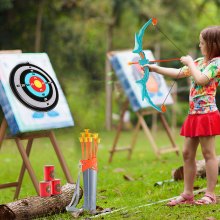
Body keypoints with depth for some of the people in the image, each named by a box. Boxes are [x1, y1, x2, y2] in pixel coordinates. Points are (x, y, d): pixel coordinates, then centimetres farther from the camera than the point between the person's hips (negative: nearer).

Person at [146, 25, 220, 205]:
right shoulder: (199, 62, 16)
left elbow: (200, 79, -21)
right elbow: (178, 73, 20)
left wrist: (190, 63, -8)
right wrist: (156, 69, 16)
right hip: (194, 114, 8)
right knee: (188, 153, 8)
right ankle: (187, 194, 14)